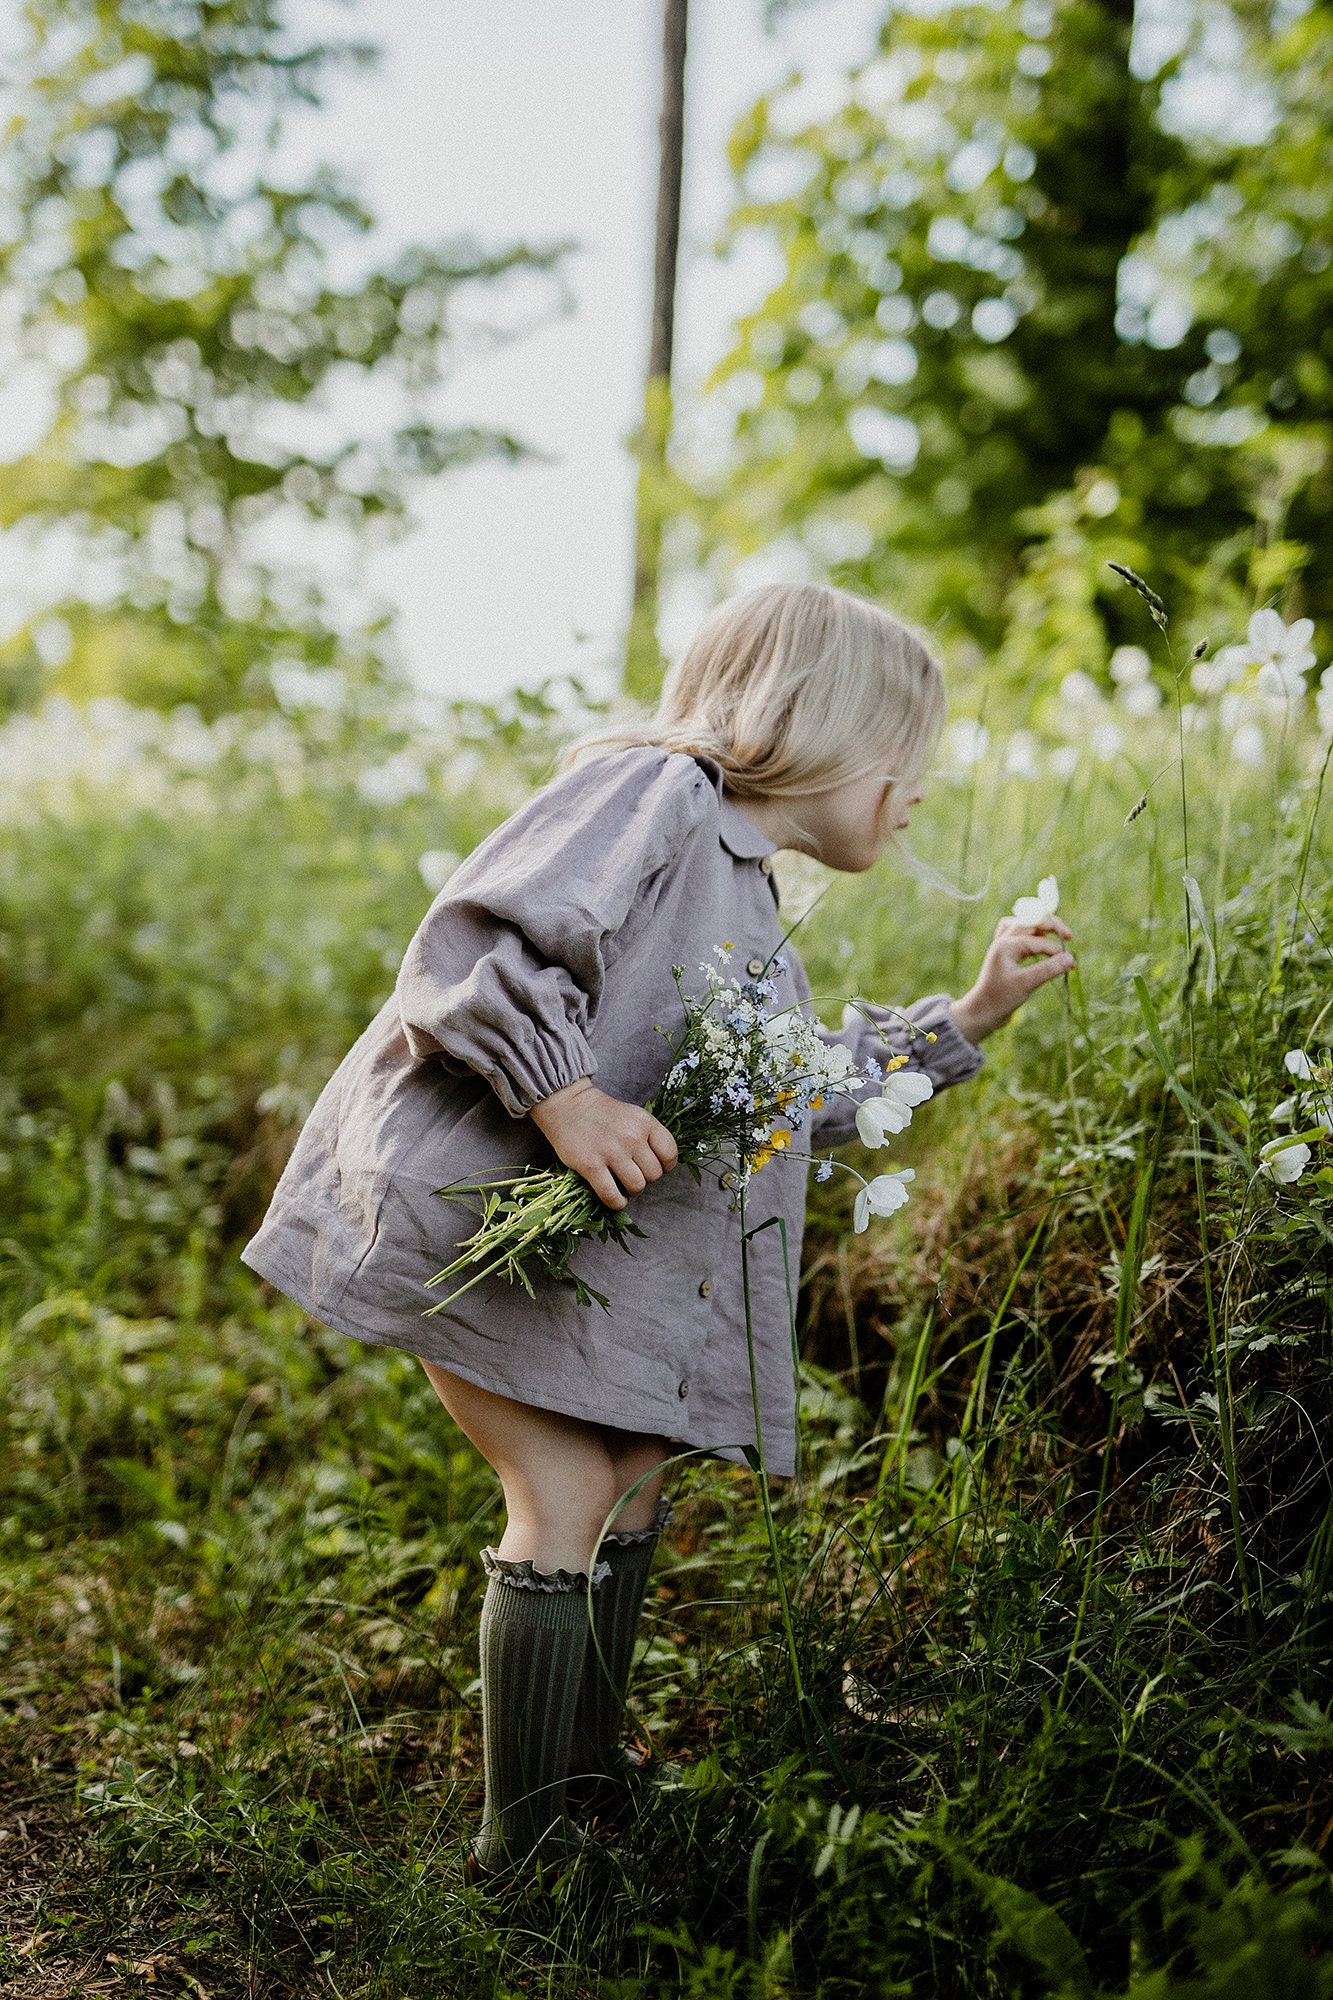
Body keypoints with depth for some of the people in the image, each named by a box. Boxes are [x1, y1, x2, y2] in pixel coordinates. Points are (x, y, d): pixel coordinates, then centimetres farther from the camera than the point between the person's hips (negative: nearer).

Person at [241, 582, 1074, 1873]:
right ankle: (524, 1843, 6)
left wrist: (966, 1020, 22)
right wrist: (565, 1097, -28)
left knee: (634, 1470, 15)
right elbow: (477, 938, -25)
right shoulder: (652, 790, -14)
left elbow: (800, 1097, 23)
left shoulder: (749, 906, 16)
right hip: (460, 1196, -10)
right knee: (563, 1492, -9)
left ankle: (591, 1767, 32)